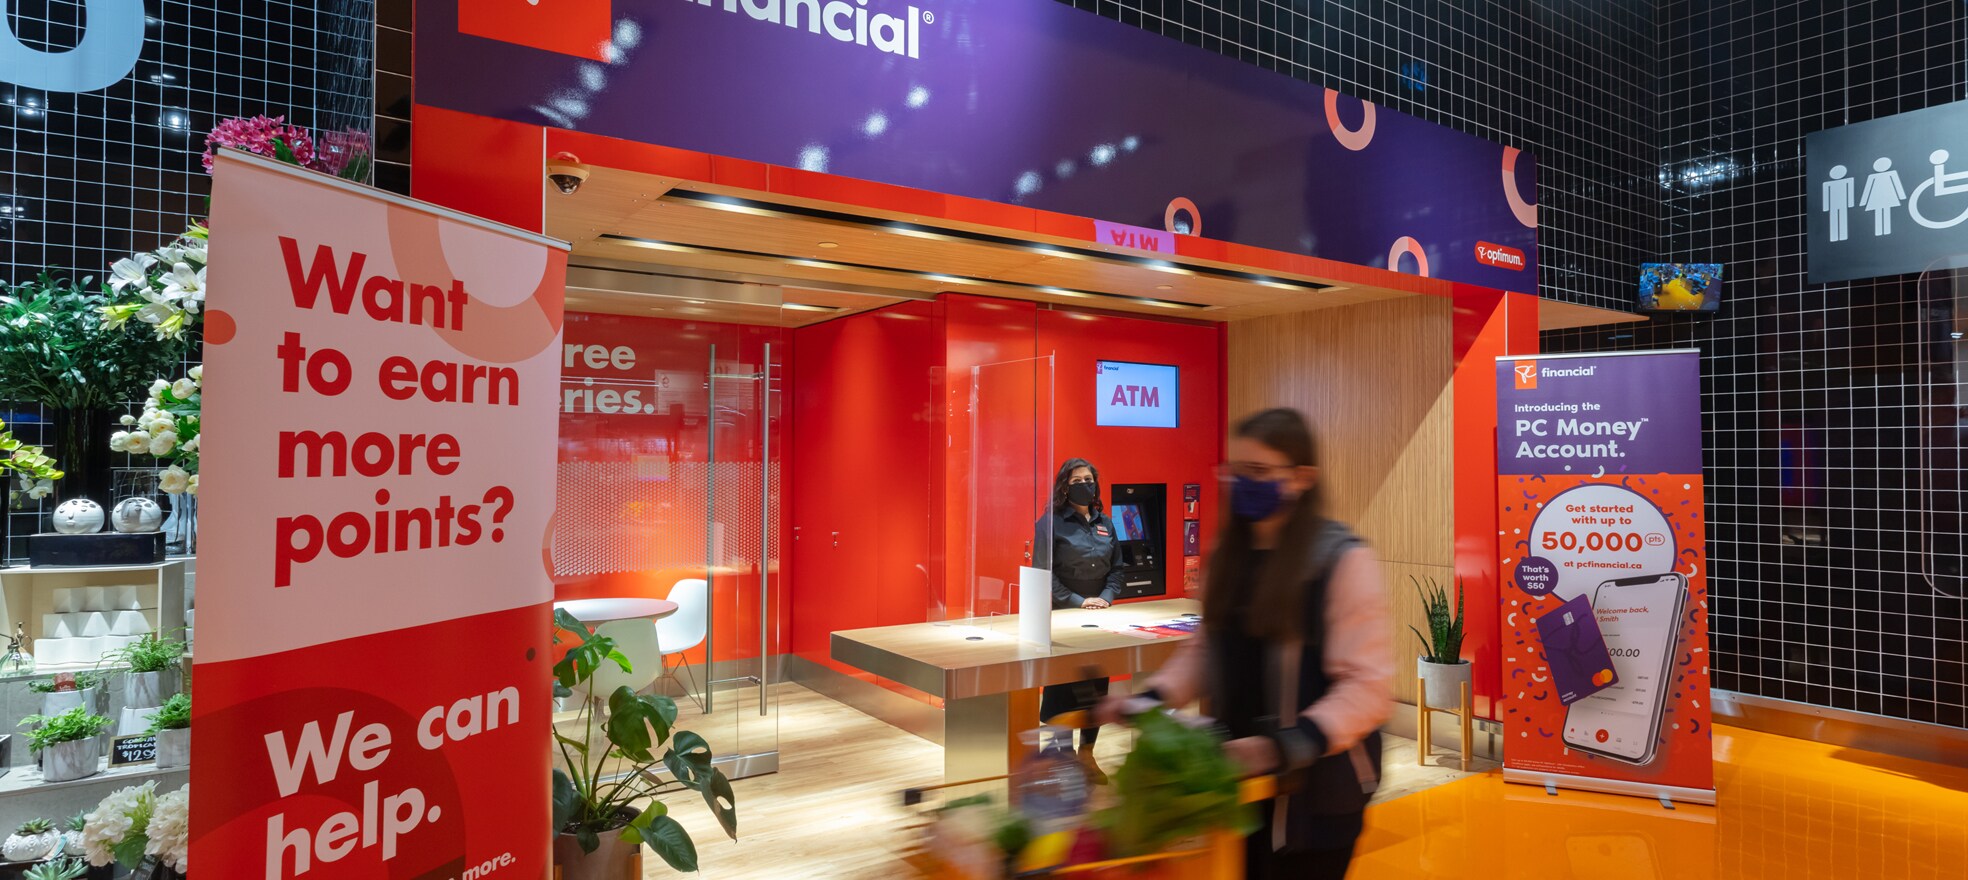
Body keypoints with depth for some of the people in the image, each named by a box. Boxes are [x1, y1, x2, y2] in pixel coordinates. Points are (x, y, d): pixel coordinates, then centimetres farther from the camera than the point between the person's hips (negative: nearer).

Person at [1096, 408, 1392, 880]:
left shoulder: (1343, 561, -16)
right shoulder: (1230, 556, 4)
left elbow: (1367, 686, -19)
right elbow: (1205, 649, 11)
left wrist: (1287, 746, -29)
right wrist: (1150, 699, -4)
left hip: (1316, 794, -5)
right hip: (1239, 782, 6)